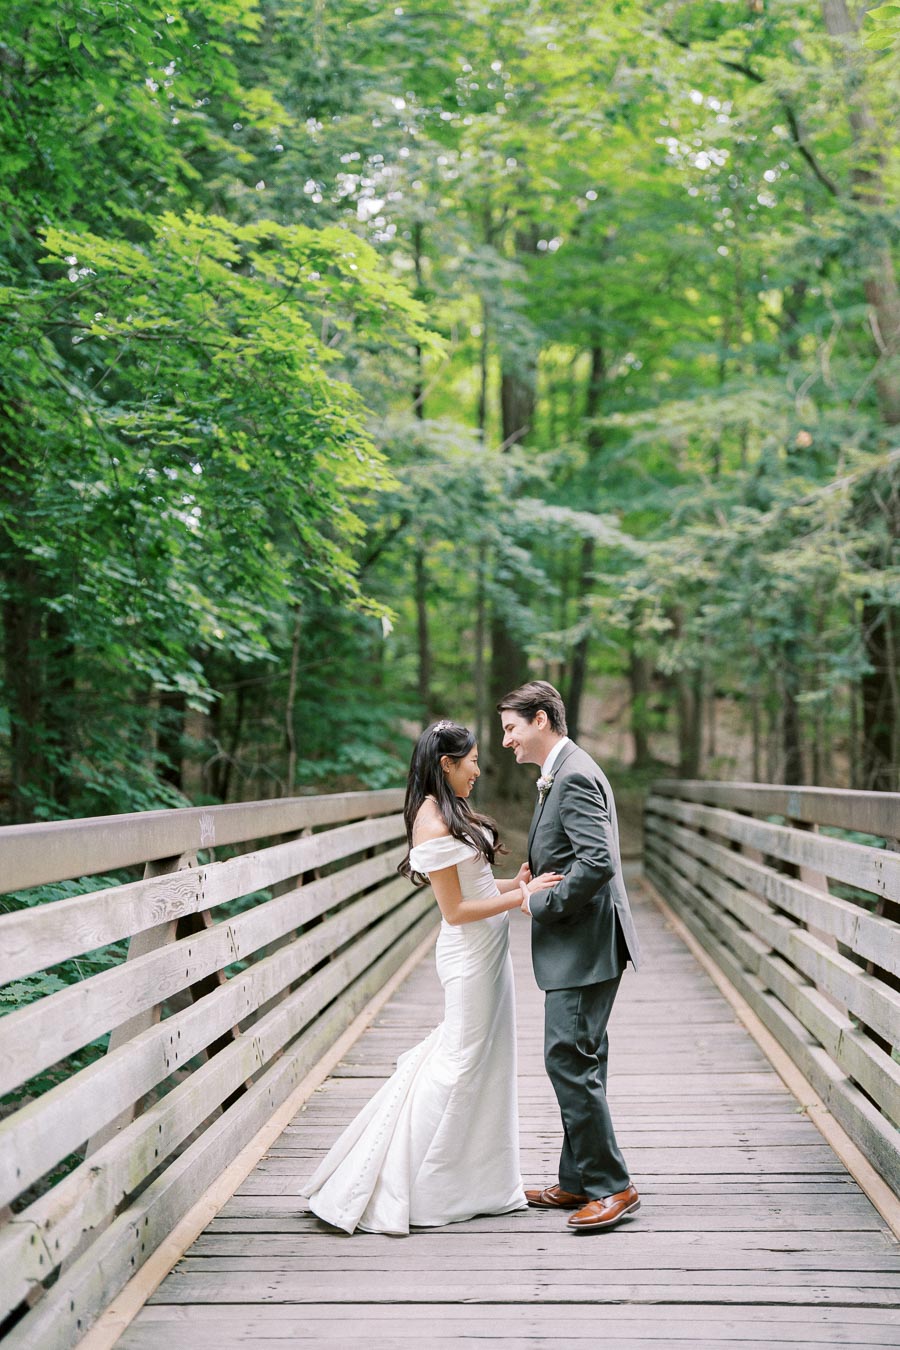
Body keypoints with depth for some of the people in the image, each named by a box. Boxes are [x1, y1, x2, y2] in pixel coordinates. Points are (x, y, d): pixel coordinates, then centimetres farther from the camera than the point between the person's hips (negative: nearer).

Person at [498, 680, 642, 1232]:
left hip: (584, 948, -11)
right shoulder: (563, 774, 17)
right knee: (576, 1063, 14)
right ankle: (579, 1182, 22)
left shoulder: (575, 777, -16)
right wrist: (534, 888, 10)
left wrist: (541, 903, -16)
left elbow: (598, 861, -26)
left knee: (570, 1061, -9)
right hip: (576, 948, 11)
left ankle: (613, 1186, -1)